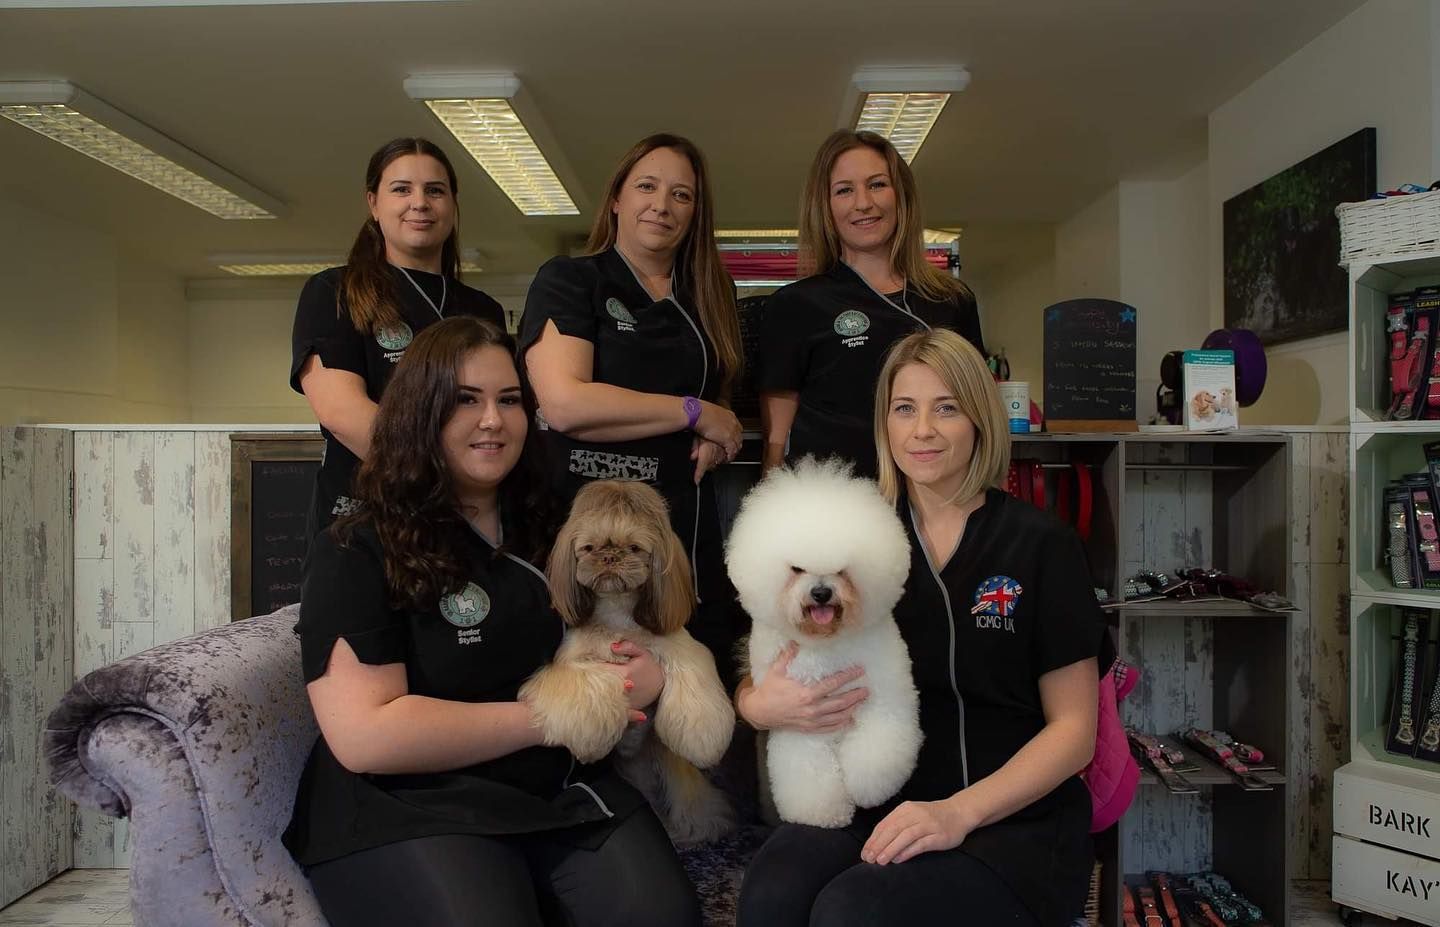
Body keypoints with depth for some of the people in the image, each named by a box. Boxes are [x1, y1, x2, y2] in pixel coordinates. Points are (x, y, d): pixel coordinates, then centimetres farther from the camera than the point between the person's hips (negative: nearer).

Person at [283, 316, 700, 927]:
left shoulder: (545, 532, 14)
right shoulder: (357, 553, -4)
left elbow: (613, 637, 27)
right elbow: (364, 735, -15)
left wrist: (642, 673, 1)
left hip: (562, 790, 4)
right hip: (409, 809, -4)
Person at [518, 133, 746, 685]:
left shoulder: (703, 300, 16)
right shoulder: (569, 281, -1)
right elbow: (565, 403, -16)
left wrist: (716, 441, 2)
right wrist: (693, 412, -9)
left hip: (690, 534, 5)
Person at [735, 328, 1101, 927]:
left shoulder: (1041, 544, -1)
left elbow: (1073, 727, -1)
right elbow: (753, 684, 12)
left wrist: (959, 812, -16)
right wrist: (763, 706, -14)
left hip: (1014, 821, -2)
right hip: (878, 806, 3)